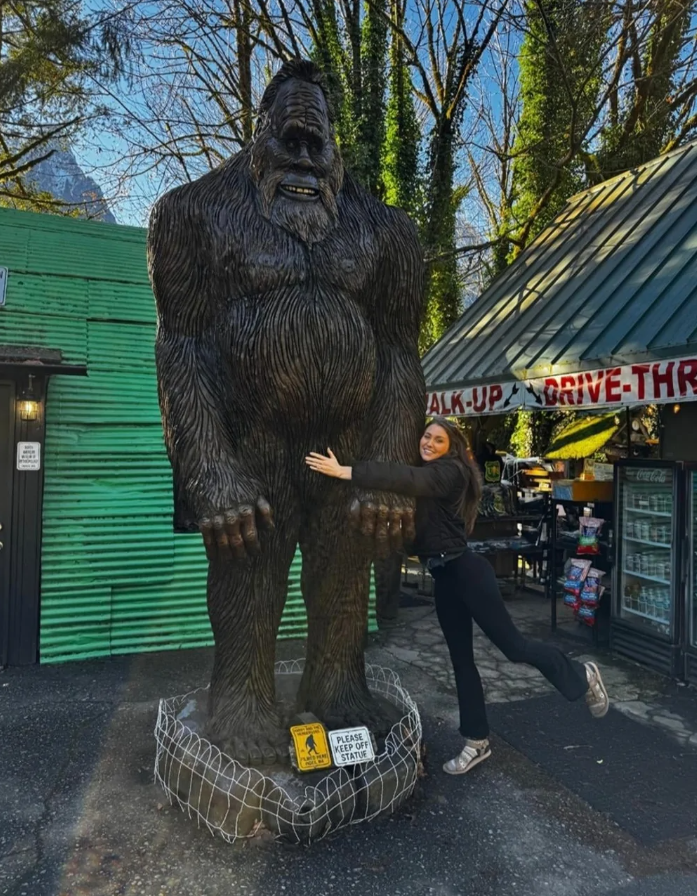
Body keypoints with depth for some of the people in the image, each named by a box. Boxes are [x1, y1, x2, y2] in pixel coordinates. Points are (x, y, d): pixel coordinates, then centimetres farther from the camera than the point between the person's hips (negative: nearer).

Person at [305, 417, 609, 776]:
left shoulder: (450, 472, -16)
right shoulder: (426, 474, 15)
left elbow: (409, 479, -32)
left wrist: (345, 472, -38)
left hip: (466, 570, -8)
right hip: (443, 577, 8)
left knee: (512, 645, 1)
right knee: (461, 660, 13)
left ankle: (582, 675, 27)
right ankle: (476, 742, 26)